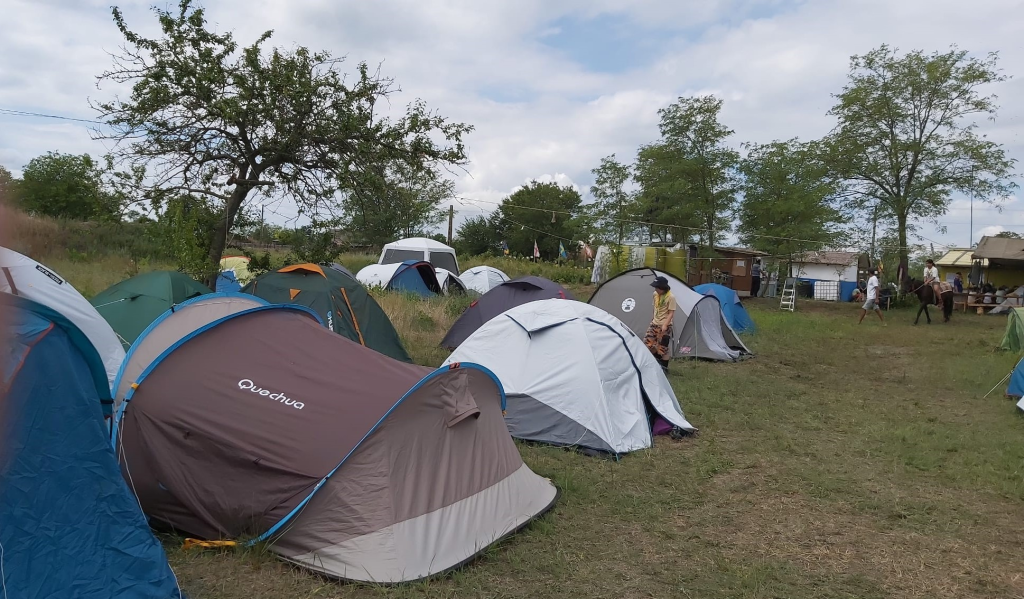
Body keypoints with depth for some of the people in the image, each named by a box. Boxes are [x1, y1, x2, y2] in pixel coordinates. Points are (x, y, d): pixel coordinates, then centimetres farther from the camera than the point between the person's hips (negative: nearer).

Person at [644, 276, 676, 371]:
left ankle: (664, 367, 11)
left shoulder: (671, 297, -16)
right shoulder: (655, 294, 4)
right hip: (654, 324, 7)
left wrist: (665, 324, -25)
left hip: (665, 326, -7)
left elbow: (671, 313, -16)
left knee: (663, 347, -4)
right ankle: (659, 361, 21)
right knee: (647, 343, 2)